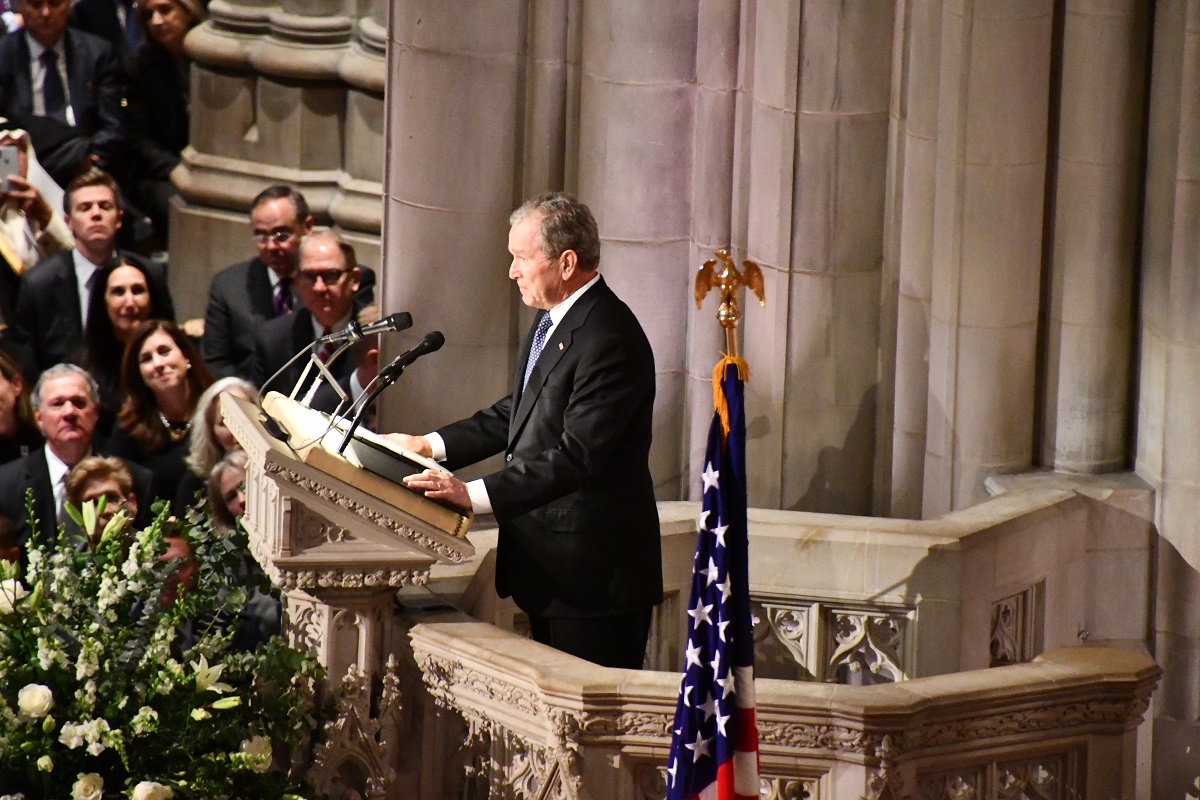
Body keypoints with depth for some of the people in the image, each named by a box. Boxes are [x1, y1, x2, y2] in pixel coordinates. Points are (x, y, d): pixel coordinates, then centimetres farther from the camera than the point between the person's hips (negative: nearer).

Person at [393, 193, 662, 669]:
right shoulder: (550, 320, 12)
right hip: (550, 569, 10)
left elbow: (576, 456, -28)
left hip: (594, 575, -10)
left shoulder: (610, 339, -21)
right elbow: (518, 413, 22)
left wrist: (475, 495, -33)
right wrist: (431, 445, 13)